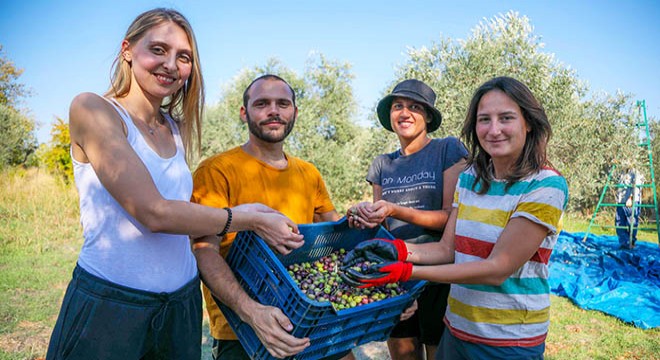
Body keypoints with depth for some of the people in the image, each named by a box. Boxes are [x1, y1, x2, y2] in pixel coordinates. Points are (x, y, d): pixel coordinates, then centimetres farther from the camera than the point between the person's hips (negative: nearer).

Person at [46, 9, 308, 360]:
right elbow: (154, 213, -20)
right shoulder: (91, 108, -11)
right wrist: (251, 219, -13)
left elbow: (187, 216, 4)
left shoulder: (176, 128, 7)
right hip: (108, 305, -5)